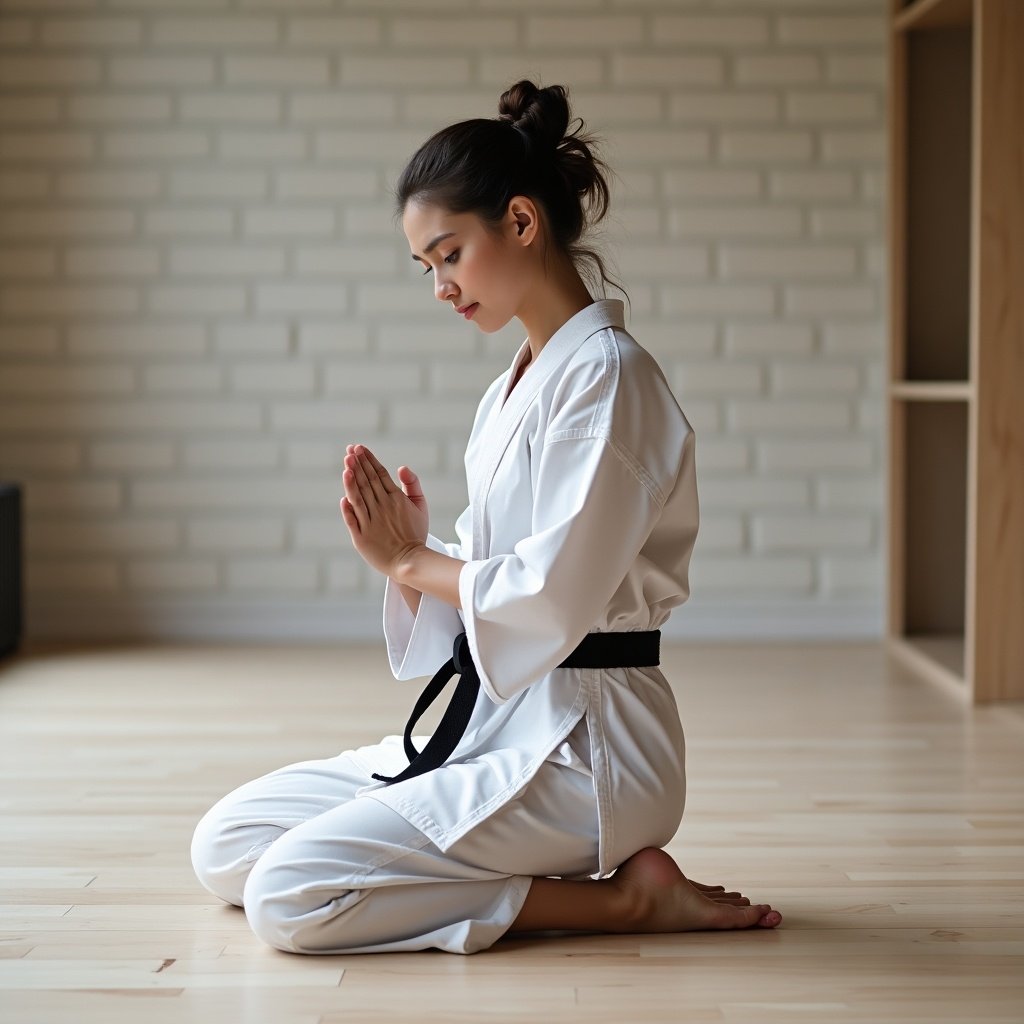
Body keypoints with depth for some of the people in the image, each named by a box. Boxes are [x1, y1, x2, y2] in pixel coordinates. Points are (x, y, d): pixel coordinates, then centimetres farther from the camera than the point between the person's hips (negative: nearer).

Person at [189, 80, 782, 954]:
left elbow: (552, 597, -21)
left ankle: (620, 896, -8)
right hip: (493, 723, 10)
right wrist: (413, 551, -6)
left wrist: (410, 561, -6)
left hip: (580, 747, -10)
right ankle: (579, 867, 5)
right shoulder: (513, 389, 15)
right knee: (225, 848, 7)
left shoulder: (605, 374, -14)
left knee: (288, 898, -20)